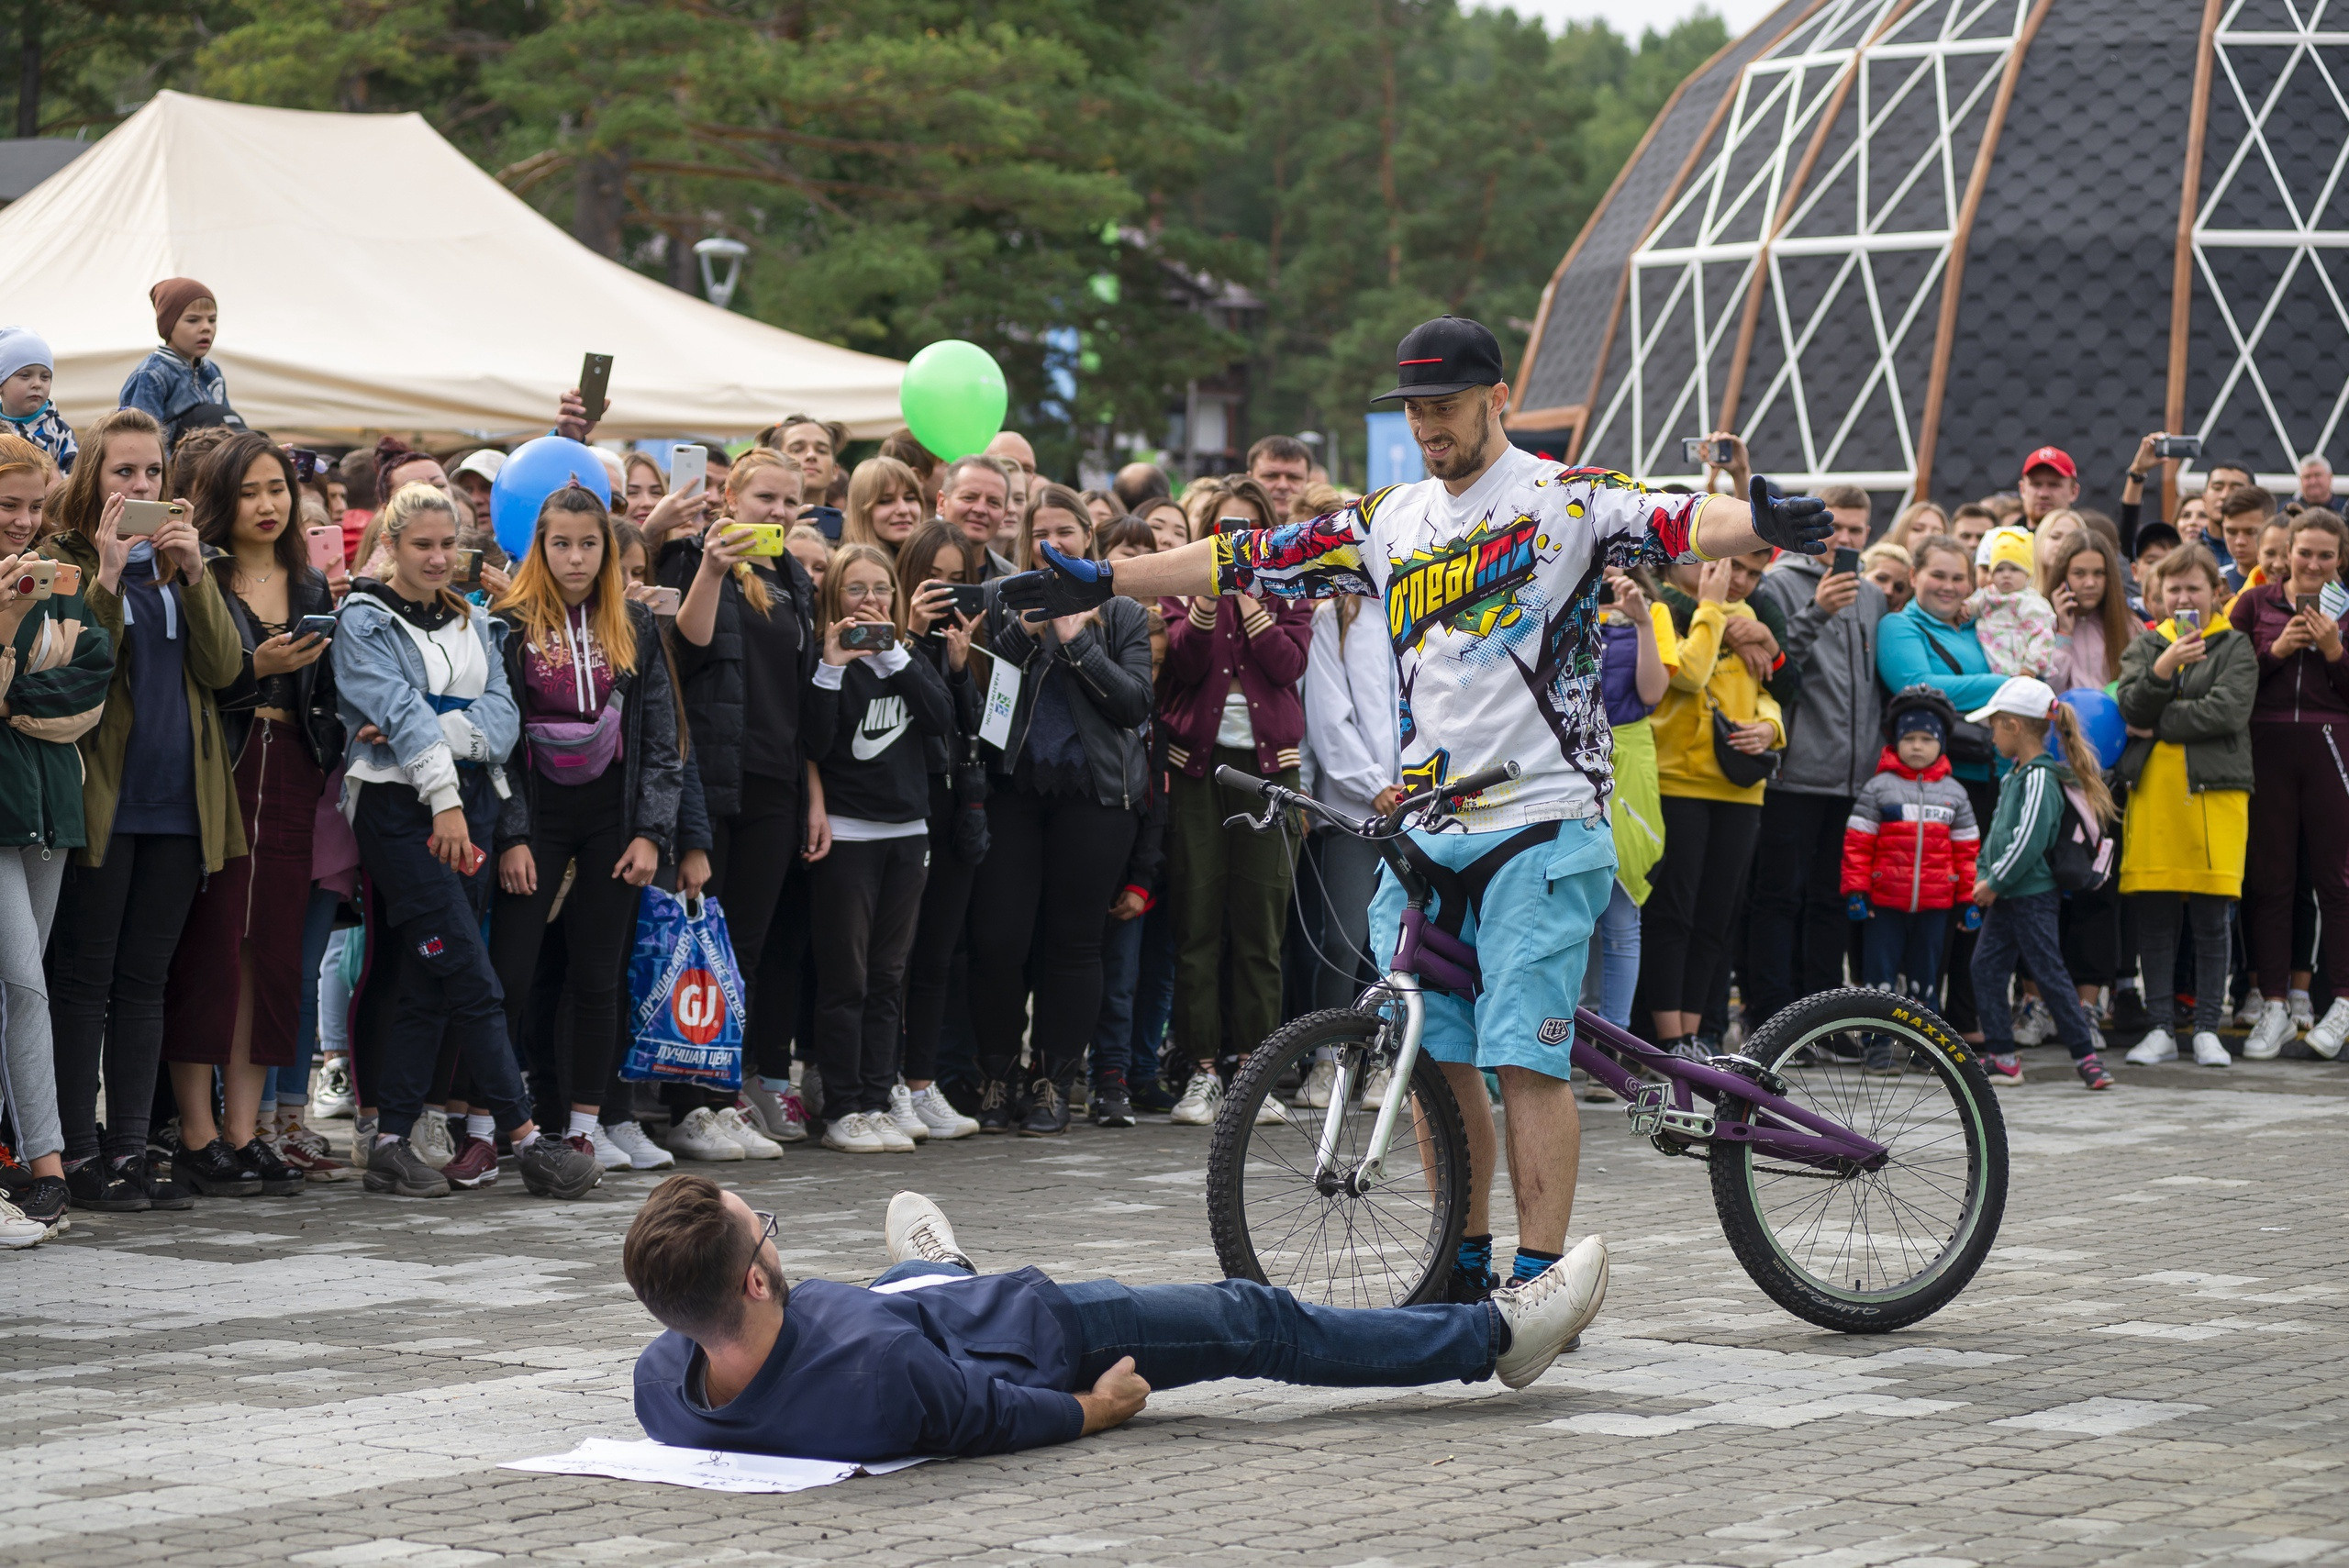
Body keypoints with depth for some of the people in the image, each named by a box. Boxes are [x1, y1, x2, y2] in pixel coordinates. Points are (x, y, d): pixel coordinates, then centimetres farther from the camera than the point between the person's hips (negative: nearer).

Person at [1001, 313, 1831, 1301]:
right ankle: (1464, 1264, 20)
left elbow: (1683, 523, -19)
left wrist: (1762, 525, -41)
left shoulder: (1565, 500, -3)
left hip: (1541, 822, -6)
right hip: (1424, 826, 6)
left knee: (1523, 1056, -11)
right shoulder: (1389, 523, 14)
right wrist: (1098, 582, 11)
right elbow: (1245, 560, 15)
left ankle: (1541, 1277, -8)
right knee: (1435, 1051, 8)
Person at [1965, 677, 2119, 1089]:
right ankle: (2001, 1056, 10)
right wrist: (1984, 877, 11)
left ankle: (2085, 1055, -1)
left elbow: (2028, 841, -23)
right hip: (2005, 897, 10)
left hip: (2032, 896, -10)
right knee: (1986, 966, 6)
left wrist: (1994, 882, -17)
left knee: (2049, 972, -7)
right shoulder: (2016, 776, 15)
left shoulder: (2040, 778, -16)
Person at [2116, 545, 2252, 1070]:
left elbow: (2228, 711, -9)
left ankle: (2207, 1028, 6)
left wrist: (2158, 726, -7)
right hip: (2151, 790, 2)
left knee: (2211, 918, -1)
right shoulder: (2145, 647, 15)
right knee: (2153, 917, 1)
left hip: (2214, 790, -2)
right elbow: (2131, 708, -1)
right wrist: (2162, 670, -18)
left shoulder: (2235, 647, 6)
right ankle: (2161, 1029, 7)